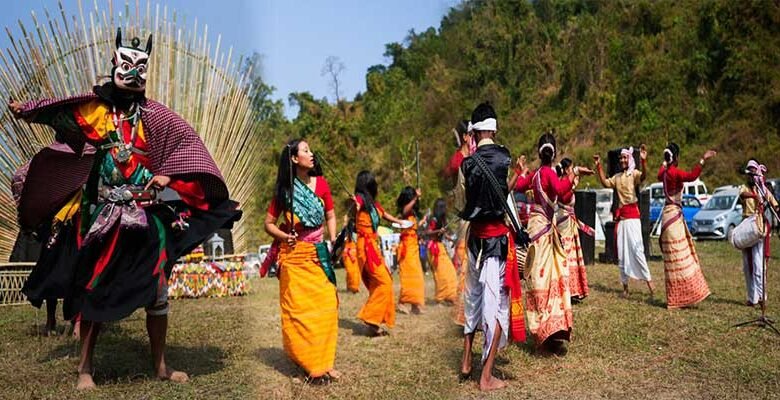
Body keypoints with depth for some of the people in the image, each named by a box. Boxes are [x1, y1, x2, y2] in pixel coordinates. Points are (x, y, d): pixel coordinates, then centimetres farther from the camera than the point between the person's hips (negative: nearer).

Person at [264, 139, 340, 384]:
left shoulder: (321, 184, 5)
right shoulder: (284, 190, -1)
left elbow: (330, 217, 14)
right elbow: (269, 224, 5)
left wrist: (333, 240, 0)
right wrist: (284, 237, -13)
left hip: (319, 255, 3)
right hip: (294, 256, -3)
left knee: (326, 306, 1)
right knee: (299, 310, -3)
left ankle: (324, 362, 13)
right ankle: (310, 366, 8)